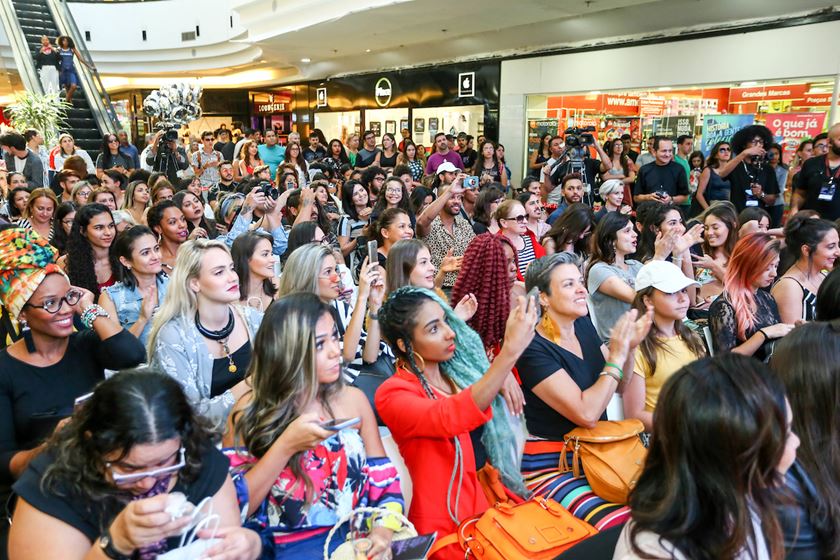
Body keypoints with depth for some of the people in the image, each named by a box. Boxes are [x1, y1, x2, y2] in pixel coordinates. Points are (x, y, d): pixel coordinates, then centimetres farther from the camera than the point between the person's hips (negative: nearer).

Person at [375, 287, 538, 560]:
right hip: (449, 524, -6)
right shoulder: (392, 394, -14)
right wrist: (510, 350, -38)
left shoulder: (458, 370, 4)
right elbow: (450, 417, -32)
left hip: (495, 498, 6)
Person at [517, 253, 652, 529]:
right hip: (551, 465, -7)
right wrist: (616, 356, -18)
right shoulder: (534, 349, -18)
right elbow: (587, 413, -24)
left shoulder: (583, 325, 5)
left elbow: (618, 385, 14)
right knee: (621, 525, -27)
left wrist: (629, 347, -4)